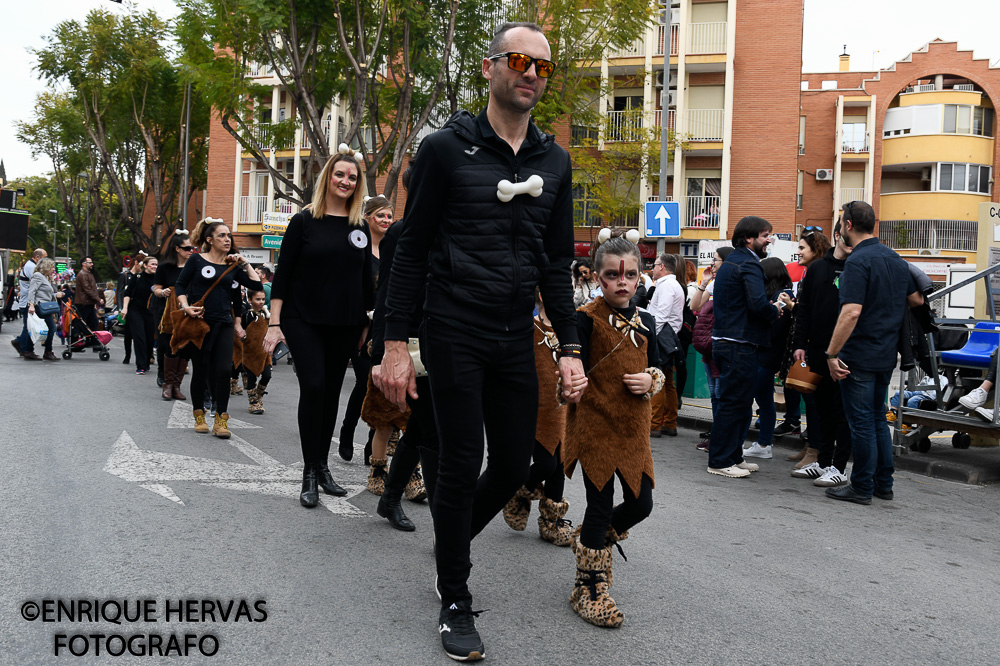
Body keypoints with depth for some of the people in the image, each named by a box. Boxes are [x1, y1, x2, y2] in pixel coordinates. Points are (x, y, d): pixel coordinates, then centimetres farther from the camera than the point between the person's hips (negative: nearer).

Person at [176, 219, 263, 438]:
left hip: (223, 324, 2)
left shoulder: (232, 266, 12)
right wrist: (185, 307, -13)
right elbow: (180, 285, 2)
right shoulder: (197, 261, 3)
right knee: (200, 369, 6)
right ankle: (199, 416, 22)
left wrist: (244, 264, 4)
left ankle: (221, 421, -2)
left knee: (223, 370, -8)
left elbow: (257, 285, 5)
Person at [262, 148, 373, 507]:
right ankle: (310, 473, -4)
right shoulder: (304, 221, -1)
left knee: (331, 393, 7)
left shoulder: (360, 228, 9)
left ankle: (322, 466, 18)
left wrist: (369, 323, 12)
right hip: (305, 321, -3)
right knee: (313, 387, -13)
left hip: (345, 325, 4)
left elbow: (367, 279, 14)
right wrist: (274, 323, -7)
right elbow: (283, 275, -2)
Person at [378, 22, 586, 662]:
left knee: (515, 464, 9)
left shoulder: (554, 161, 10)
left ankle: (453, 540, 39)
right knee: (462, 465, 0)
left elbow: (558, 264, 12)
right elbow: (412, 251, -3)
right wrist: (396, 343, -9)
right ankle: (456, 604, 17)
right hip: (455, 334, -4)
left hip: (517, 339, 5)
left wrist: (571, 348, 6)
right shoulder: (447, 148, -3)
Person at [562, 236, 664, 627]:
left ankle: (589, 542, 37)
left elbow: (656, 368, 18)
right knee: (601, 505, -2)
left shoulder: (645, 322, 9)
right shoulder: (588, 319, -9)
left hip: (632, 428, 6)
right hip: (595, 424, -6)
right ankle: (588, 589, 13)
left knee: (641, 504, 10)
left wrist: (651, 380, -4)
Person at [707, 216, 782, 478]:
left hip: (725, 341, 11)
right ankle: (720, 461, 1)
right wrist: (776, 311, -7)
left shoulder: (731, 261, 19)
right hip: (739, 345, -11)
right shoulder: (748, 265, -14)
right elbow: (758, 304, -27)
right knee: (734, 403, -4)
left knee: (739, 402, 16)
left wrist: (769, 308, 12)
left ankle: (733, 456, 24)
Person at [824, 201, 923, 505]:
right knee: (877, 418, 17)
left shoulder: (858, 261, -17)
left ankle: (862, 488, 7)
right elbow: (917, 299, 19)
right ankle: (883, 484, 24)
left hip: (860, 356, -8)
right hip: (887, 355, 8)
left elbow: (852, 312, -25)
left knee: (861, 422, 0)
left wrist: (832, 354, -22)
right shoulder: (894, 258, 10)